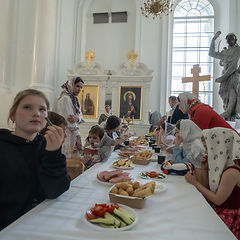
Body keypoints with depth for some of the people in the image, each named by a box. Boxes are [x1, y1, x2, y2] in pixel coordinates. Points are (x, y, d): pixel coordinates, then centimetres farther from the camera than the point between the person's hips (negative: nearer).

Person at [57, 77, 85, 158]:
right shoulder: (65, 98, -13)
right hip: (68, 134, -8)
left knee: (74, 156, 11)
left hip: (74, 132, 8)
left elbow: (81, 116, 6)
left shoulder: (74, 99, 14)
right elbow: (69, 119, -17)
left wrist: (77, 118, -19)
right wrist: (78, 136, -16)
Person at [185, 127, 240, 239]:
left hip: (227, 217, -7)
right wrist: (206, 169, -4)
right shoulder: (222, 164, 0)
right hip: (214, 208, 7)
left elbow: (217, 200, -22)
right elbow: (212, 187, 9)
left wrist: (195, 182, -16)